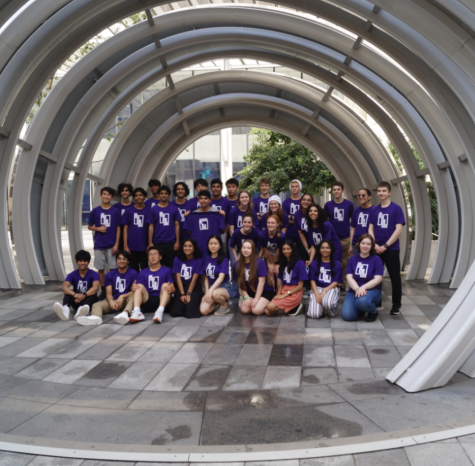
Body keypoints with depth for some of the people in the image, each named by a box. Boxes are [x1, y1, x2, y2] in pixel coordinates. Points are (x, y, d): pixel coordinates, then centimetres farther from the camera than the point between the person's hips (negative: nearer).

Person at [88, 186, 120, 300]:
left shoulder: (115, 211, 0)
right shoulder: (95, 211, 2)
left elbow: (118, 229, 1)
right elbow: (89, 226, 10)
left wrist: (116, 244, -5)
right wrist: (98, 229, -10)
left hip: (112, 245, -1)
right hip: (99, 245, 1)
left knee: (113, 268, 1)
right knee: (100, 268, 6)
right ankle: (103, 290, 16)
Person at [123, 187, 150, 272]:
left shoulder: (149, 211, 3)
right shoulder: (129, 211, 4)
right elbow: (125, 229, 4)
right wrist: (125, 245, -3)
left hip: (144, 247, 0)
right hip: (132, 247, 0)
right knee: (133, 270, 6)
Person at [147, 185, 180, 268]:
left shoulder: (174, 209, 5)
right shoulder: (153, 209, 5)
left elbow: (177, 226, 4)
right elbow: (151, 227, 4)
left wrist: (177, 241, -3)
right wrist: (150, 242, -3)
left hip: (171, 243, 0)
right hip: (157, 243, 0)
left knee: (170, 266, 5)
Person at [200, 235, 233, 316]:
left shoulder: (224, 260, -10)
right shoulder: (207, 259, 5)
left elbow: (221, 277, -22)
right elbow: (206, 277, 6)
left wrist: (211, 290, -35)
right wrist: (207, 292, -8)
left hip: (224, 287, -4)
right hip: (211, 287, 4)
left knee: (215, 293, -42)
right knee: (203, 311, -21)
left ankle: (225, 305, -7)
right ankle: (217, 304, 12)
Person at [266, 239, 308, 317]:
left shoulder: (299, 263, -4)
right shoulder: (283, 263, 16)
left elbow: (300, 286, -6)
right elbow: (281, 282, 14)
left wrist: (284, 295, -11)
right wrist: (278, 294, -6)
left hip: (295, 292, -6)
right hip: (283, 290, 6)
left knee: (271, 307, -25)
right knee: (268, 312, -16)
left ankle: (295, 307, -5)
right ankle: (290, 306, 3)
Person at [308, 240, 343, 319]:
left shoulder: (337, 264, 5)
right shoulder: (314, 263, 9)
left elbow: (336, 282, 0)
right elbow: (312, 281, 3)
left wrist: (325, 290, -15)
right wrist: (317, 294, -13)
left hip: (331, 288, -1)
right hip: (317, 288, 2)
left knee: (327, 303, -39)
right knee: (314, 315, -21)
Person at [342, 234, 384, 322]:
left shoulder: (376, 259, 0)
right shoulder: (352, 259, 8)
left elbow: (378, 279, -8)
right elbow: (349, 277, -1)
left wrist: (363, 287, -22)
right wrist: (357, 289, -20)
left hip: (372, 290, -3)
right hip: (354, 290, 3)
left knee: (362, 301, -40)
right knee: (347, 315, -21)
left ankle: (373, 311, -3)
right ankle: (360, 308, 16)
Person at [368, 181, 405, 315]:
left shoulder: (396, 209, -4)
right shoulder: (374, 210, 9)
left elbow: (399, 229, -10)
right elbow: (371, 229, 9)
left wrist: (385, 246, -13)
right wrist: (375, 245, -7)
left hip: (391, 249, -4)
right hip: (376, 249, 4)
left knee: (395, 277, 0)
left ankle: (396, 305, 9)